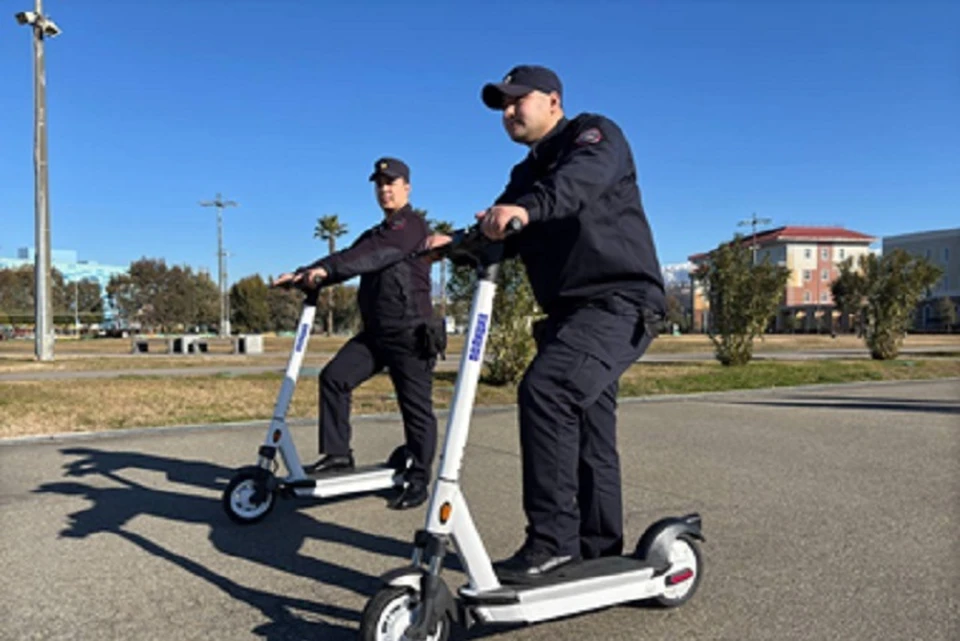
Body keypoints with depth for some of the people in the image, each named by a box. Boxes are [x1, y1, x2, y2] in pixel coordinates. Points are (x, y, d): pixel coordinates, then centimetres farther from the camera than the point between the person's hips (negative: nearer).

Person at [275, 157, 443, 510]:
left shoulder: (412, 225, -6)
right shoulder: (374, 234, 22)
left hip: (410, 333, -8)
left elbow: (376, 255, -23)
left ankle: (419, 480, 10)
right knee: (334, 377, -2)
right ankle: (337, 452, 8)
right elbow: (350, 260, 10)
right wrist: (304, 274, -5)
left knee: (416, 406, -1)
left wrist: (326, 268, -33)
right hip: (374, 332, 8)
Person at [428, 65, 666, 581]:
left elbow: (583, 178, -26)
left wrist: (525, 207, -44)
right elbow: (499, 236, 6)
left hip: (619, 303, -8)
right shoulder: (527, 174, 20)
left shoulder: (594, 135, -1)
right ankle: (598, 547, 25)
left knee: (544, 389, -27)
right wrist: (455, 244, -15)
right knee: (587, 432, 12)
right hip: (572, 312, 9)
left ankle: (553, 539, -20)